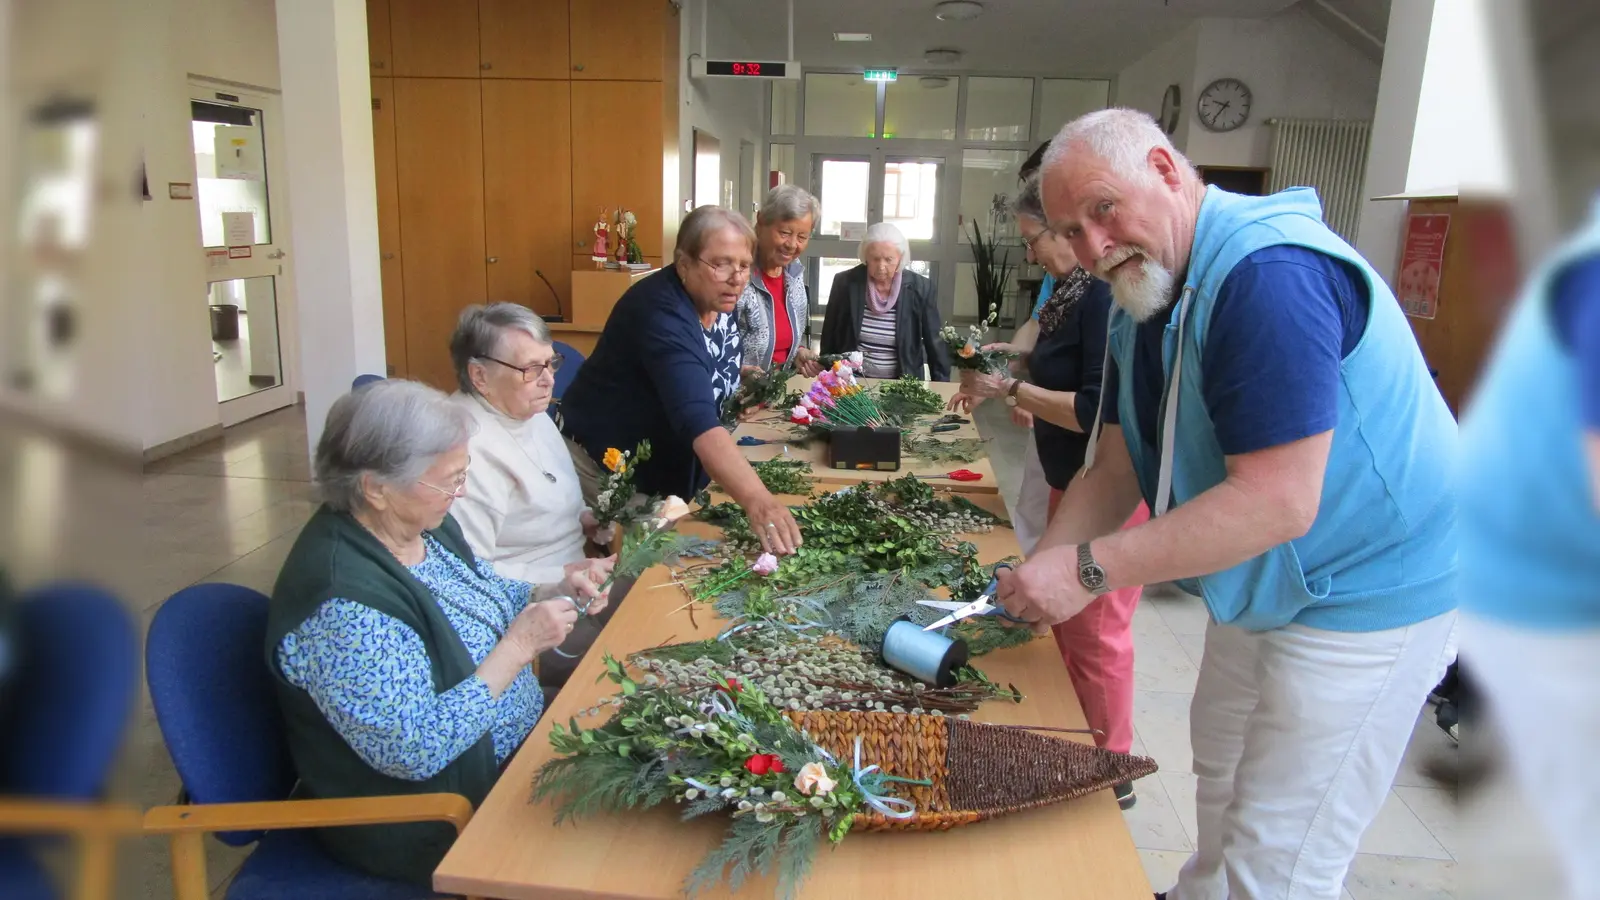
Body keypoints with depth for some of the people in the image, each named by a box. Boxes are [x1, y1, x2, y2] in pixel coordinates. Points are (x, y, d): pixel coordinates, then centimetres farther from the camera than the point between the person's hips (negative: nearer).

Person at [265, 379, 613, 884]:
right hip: (433, 823, -8)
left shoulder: (422, 522, -4)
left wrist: (553, 593, -6)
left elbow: (485, 598, 13)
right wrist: (519, 647, -26)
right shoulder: (342, 602, -30)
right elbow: (417, 749, -30)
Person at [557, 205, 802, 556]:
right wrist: (757, 501, -58)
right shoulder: (661, 312, -32)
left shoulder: (717, 300, -6)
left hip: (669, 471, 8)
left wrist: (742, 378, -2)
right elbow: (698, 421, -47)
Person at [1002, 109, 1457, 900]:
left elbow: (1278, 502, -34)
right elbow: (1114, 471, 2)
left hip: (1368, 592, -9)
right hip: (1262, 589, 10)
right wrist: (1034, 575, -12)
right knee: (1219, 770, 27)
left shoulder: (1270, 272, -29)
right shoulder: (1139, 301, 2)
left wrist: (1089, 570, -32)